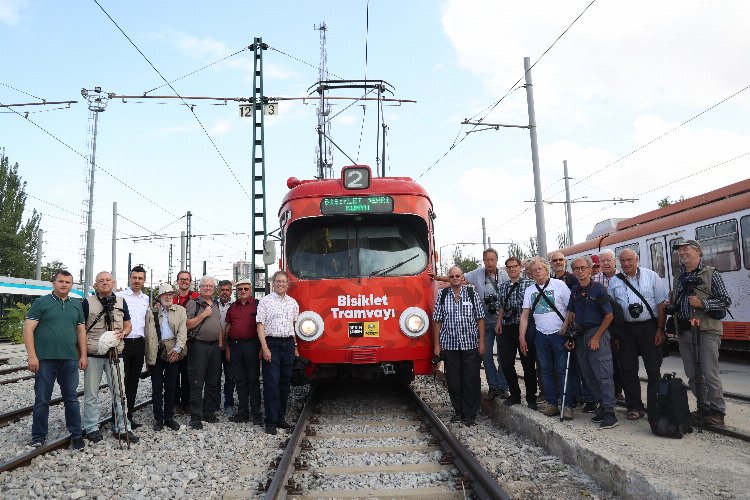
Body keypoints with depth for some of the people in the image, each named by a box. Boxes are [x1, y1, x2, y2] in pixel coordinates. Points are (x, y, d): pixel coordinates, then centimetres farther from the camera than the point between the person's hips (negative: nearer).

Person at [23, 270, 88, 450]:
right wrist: (32, 356, -12)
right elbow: (28, 329, -5)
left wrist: (83, 355, 7)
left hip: (70, 360, 3)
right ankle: (38, 438, 18)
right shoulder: (41, 303, 0)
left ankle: (76, 435, 17)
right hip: (45, 359, -3)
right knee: (42, 400, 5)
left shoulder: (76, 305, 13)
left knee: (71, 398, 8)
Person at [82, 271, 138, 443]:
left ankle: (122, 427, 14)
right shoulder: (88, 302, 0)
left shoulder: (121, 302, 9)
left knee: (119, 391, 5)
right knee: (91, 393, 6)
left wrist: (122, 333, -8)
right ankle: (91, 427, 19)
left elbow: (128, 325, 15)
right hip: (93, 354, -2)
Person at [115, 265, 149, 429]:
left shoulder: (147, 299, 13)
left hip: (139, 343, 5)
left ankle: (128, 416, 20)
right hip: (123, 342, -5)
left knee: (133, 381, 11)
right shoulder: (119, 296, -4)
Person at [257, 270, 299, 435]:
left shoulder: (293, 303, 12)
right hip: (272, 343, -4)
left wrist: (295, 347, 13)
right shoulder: (265, 301, -1)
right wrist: (265, 348, -14)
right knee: (271, 384, -6)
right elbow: (260, 325, -6)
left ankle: (280, 418, 18)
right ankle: (270, 422, -1)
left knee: (285, 383, 9)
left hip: (288, 344, 5)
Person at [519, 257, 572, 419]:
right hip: (541, 335, 4)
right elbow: (525, 315, 9)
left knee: (563, 370, -2)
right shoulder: (529, 290, 9)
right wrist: (522, 337, 3)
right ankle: (552, 404, 17)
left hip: (559, 333, -4)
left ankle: (567, 405, 4)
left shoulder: (559, 284, -3)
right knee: (546, 370, 8)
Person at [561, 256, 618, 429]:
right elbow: (571, 314, 18)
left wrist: (597, 337, -12)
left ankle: (609, 412, -4)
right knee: (588, 375, 10)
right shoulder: (575, 291, 11)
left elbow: (609, 315, -9)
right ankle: (602, 404, 22)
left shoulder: (598, 289, -7)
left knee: (603, 374, -8)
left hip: (597, 333, -7)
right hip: (580, 335, 7)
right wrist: (567, 331, 6)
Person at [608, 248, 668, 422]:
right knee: (628, 370, 5)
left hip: (649, 327, -2)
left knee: (653, 370, 3)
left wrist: (660, 329, -7)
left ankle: (655, 407, 13)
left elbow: (661, 303, -1)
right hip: (626, 329, 2)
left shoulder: (651, 276, 1)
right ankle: (634, 407, 16)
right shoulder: (614, 281, 7)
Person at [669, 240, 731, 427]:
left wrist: (703, 304, -17)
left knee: (710, 374, -5)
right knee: (692, 375, 10)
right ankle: (704, 408, 22)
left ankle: (717, 412, 6)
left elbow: (726, 301, -5)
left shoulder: (711, 274, -1)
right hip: (684, 332, 6)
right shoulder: (680, 278, 16)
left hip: (706, 330, -6)